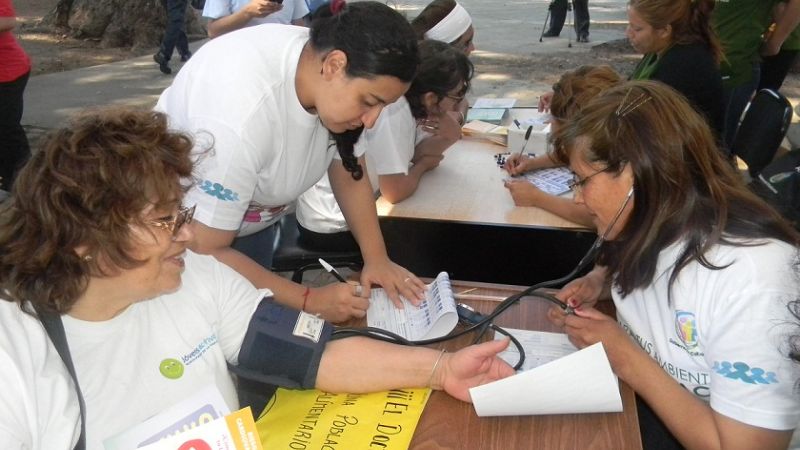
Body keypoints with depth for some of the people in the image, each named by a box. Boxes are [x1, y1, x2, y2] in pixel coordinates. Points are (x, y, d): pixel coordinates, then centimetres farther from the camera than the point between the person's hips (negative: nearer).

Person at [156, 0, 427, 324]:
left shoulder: (324, 62, -20)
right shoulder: (240, 116, -39)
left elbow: (349, 174, -6)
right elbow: (206, 253, -29)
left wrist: (376, 257, -17)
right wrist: (310, 300, -28)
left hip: (252, 219, 6)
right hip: (187, 232, -5)